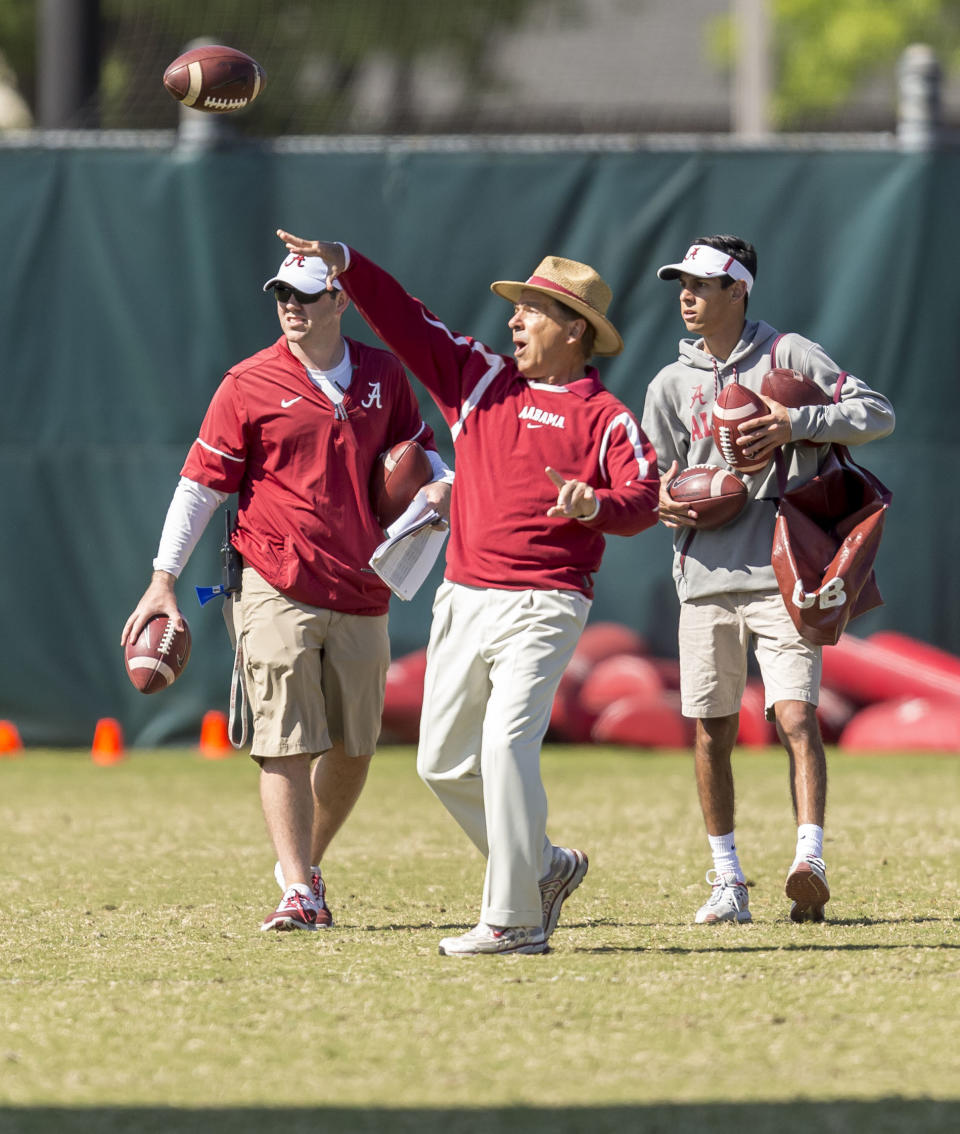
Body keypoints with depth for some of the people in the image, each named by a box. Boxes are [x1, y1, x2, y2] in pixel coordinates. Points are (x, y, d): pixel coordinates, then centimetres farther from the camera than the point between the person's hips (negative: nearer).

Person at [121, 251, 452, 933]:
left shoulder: (383, 376, 8)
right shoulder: (250, 385, -3)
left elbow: (418, 448, 23)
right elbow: (202, 483, -3)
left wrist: (441, 484, -2)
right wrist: (164, 580, -9)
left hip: (362, 594, 4)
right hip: (277, 589, -4)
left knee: (355, 748, 10)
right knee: (288, 742, -11)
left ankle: (309, 863, 29)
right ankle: (297, 893, -12)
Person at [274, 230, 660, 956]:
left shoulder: (603, 416, -3)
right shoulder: (481, 378, 13)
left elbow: (645, 498, -13)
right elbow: (408, 322, 9)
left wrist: (598, 506, -34)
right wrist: (344, 265, -3)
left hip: (541, 607, -7)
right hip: (464, 598, 7)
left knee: (506, 746, -19)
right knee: (444, 761, 9)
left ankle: (514, 922, -16)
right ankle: (544, 869, 27)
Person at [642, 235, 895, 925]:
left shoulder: (788, 356, 2)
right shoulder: (671, 384, 14)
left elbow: (878, 414, -5)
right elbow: (652, 480, 19)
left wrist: (799, 424, -18)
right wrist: (661, 502, -5)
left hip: (783, 573, -4)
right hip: (706, 578, 4)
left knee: (796, 716, -17)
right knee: (712, 733, 5)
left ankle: (810, 860, -25)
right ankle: (728, 882, 14)